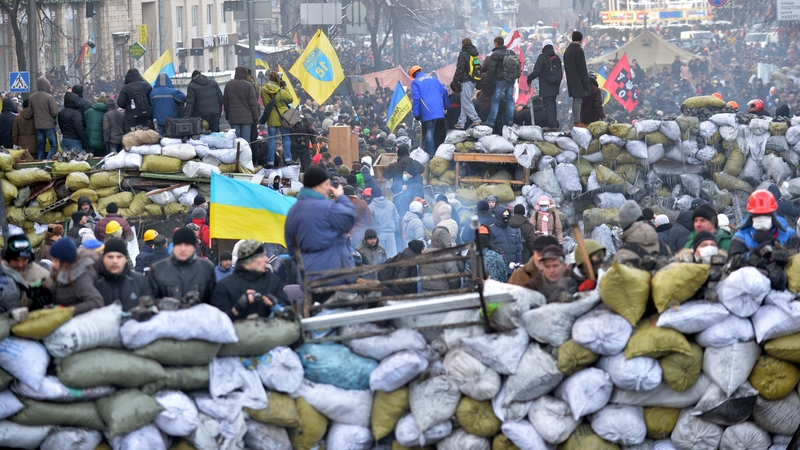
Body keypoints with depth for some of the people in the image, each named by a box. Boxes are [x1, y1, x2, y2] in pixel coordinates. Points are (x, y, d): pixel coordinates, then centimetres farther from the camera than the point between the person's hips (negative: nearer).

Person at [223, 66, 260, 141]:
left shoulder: (228, 85, 6)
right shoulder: (248, 85, -6)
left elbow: (225, 102, 13)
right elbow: (253, 103, -5)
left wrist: (227, 116, 21)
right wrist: (255, 117, 2)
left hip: (233, 118, 3)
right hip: (246, 118, -3)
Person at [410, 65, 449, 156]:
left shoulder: (415, 82, 1)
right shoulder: (433, 78, 17)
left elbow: (416, 99, -8)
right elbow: (444, 92, 14)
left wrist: (416, 114, -7)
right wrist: (447, 106, 18)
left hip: (427, 112, -5)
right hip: (439, 110, 5)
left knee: (428, 132, -4)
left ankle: (430, 155, -10)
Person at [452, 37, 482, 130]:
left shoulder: (463, 55, -11)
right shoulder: (475, 55, 16)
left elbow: (459, 69, -14)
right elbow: (478, 68, 21)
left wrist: (455, 81, -9)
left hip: (466, 82, -9)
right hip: (473, 81, 9)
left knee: (466, 102, -9)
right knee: (465, 102, 11)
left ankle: (476, 120, -18)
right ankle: (461, 123, 12)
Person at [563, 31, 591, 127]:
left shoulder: (567, 50, 13)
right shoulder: (578, 51, -15)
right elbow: (582, 68, -16)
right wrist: (586, 82, -13)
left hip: (571, 80, 9)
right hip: (578, 80, -9)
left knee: (576, 100, 13)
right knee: (578, 100, -7)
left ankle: (575, 121, 16)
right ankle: (577, 122, -8)